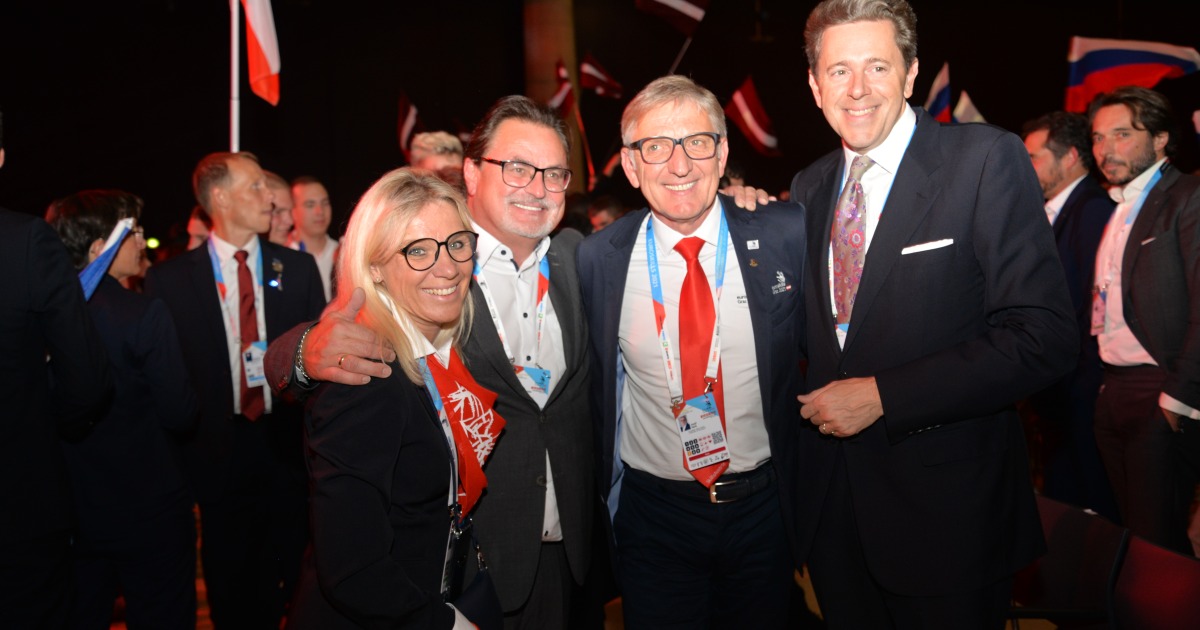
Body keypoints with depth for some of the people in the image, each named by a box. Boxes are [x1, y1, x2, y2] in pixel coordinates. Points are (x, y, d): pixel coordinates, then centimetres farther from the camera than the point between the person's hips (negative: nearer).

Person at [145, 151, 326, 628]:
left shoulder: (297, 268, 4)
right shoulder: (168, 279, -2)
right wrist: (181, 450, -4)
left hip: (288, 449, 1)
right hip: (218, 458, -1)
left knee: (288, 585, 11)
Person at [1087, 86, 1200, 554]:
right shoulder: (1117, 210, 17)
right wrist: (1105, 385, 10)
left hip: (1162, 398, -8)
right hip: (1113, 393, 8)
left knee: (1156, 539, -5)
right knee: (1131, 531, 16)